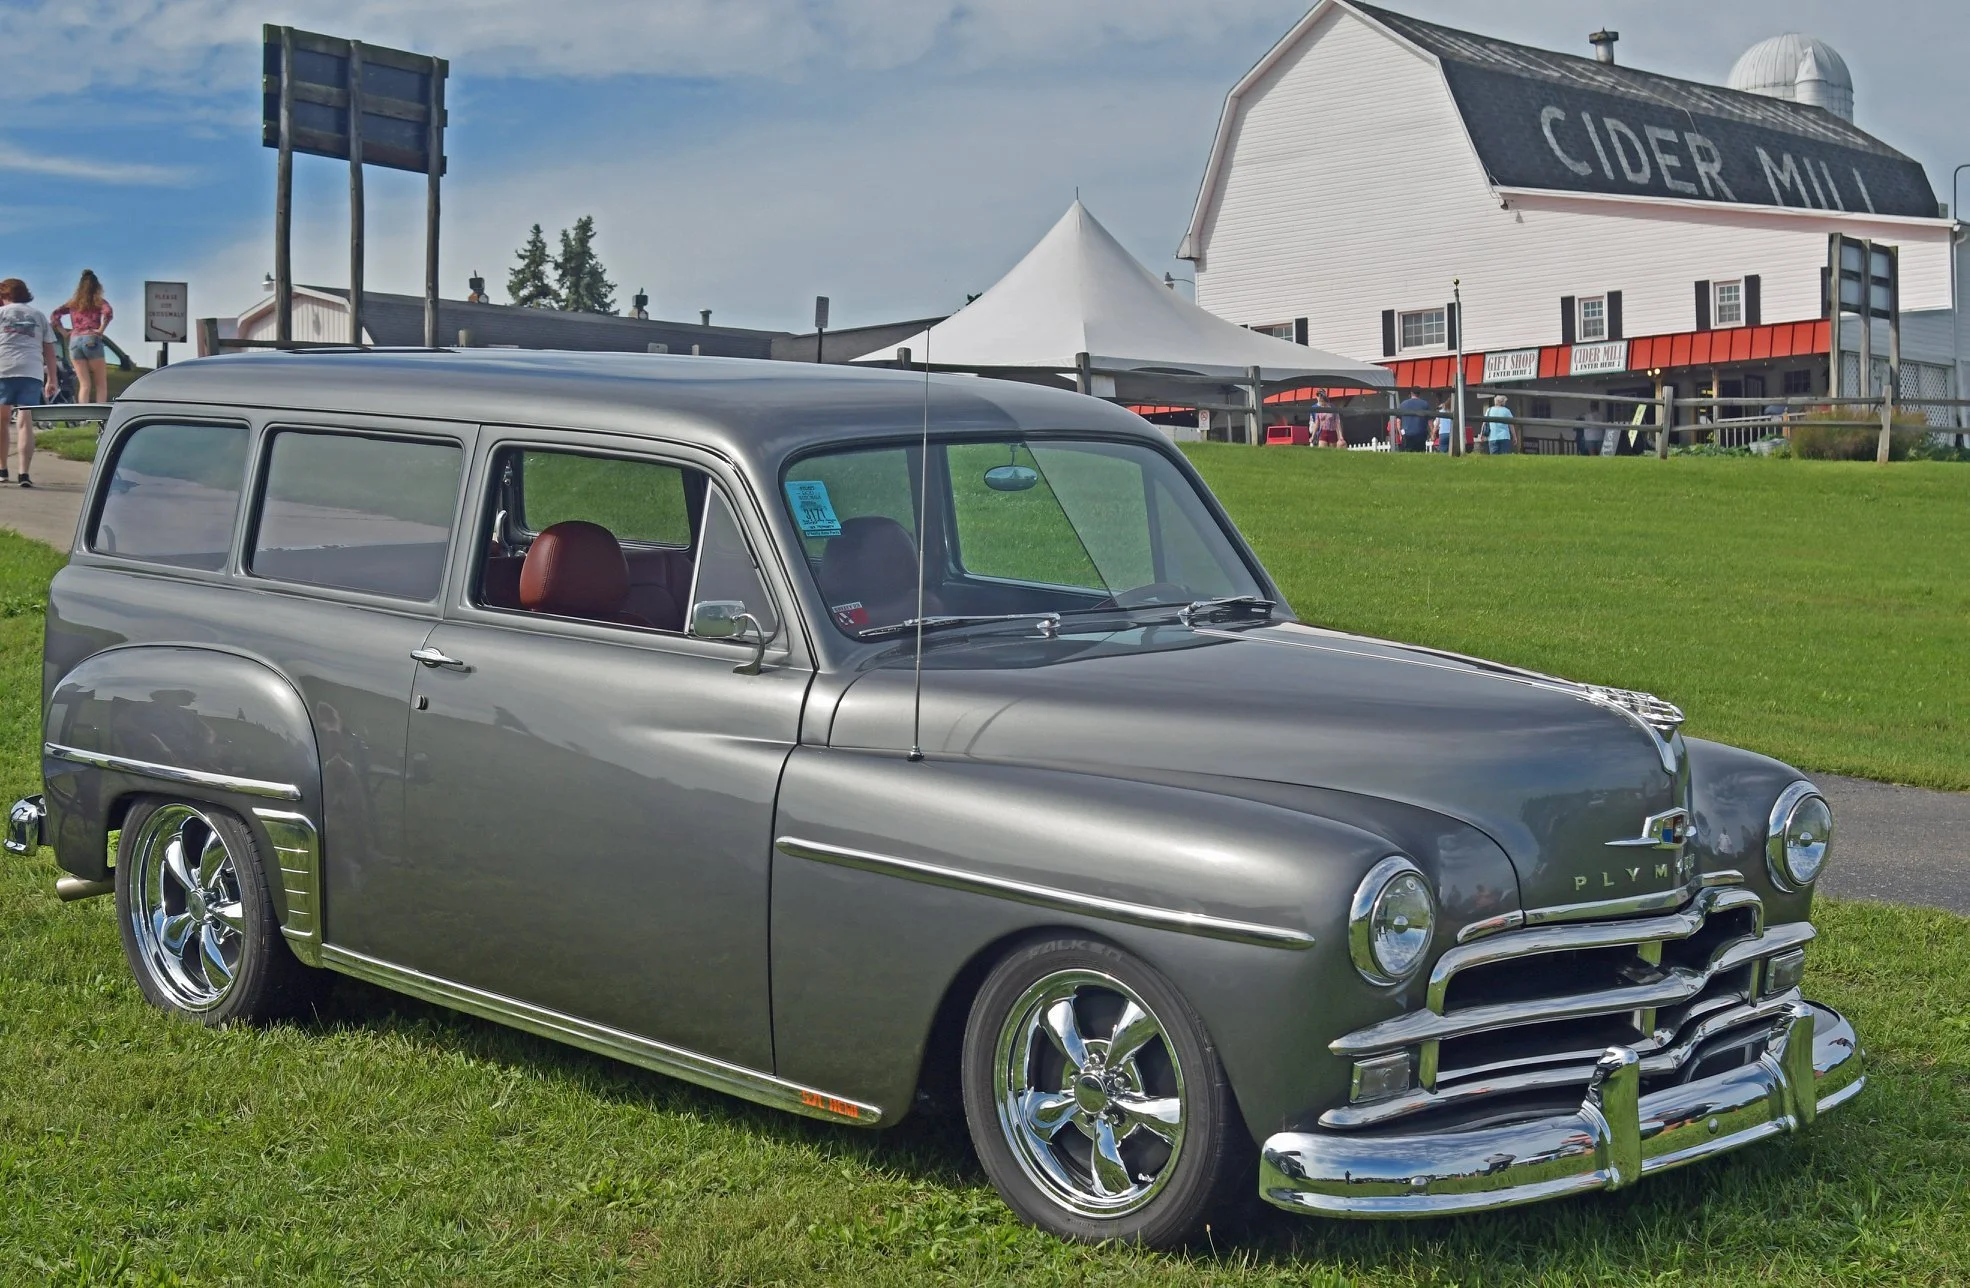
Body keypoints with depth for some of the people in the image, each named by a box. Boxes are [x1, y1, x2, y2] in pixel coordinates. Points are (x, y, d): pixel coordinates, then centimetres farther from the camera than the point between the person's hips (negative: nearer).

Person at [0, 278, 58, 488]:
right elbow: (49, 349, 15)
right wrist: (52, 378, 17)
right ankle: (24, 473, -15)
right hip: (32, 372, 1)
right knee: (26, 422, -4)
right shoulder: (39, 316, 18)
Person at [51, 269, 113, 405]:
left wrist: (64, 331, 10)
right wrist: (101, 330, -7)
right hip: (92, 341, -4)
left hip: (74, 341, 4)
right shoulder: (99, 302, 6)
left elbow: (54, 316, 11)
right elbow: (108, 313, -15)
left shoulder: (73, 303, 17)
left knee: (84, 385, 4)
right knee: (101, 384, 2)